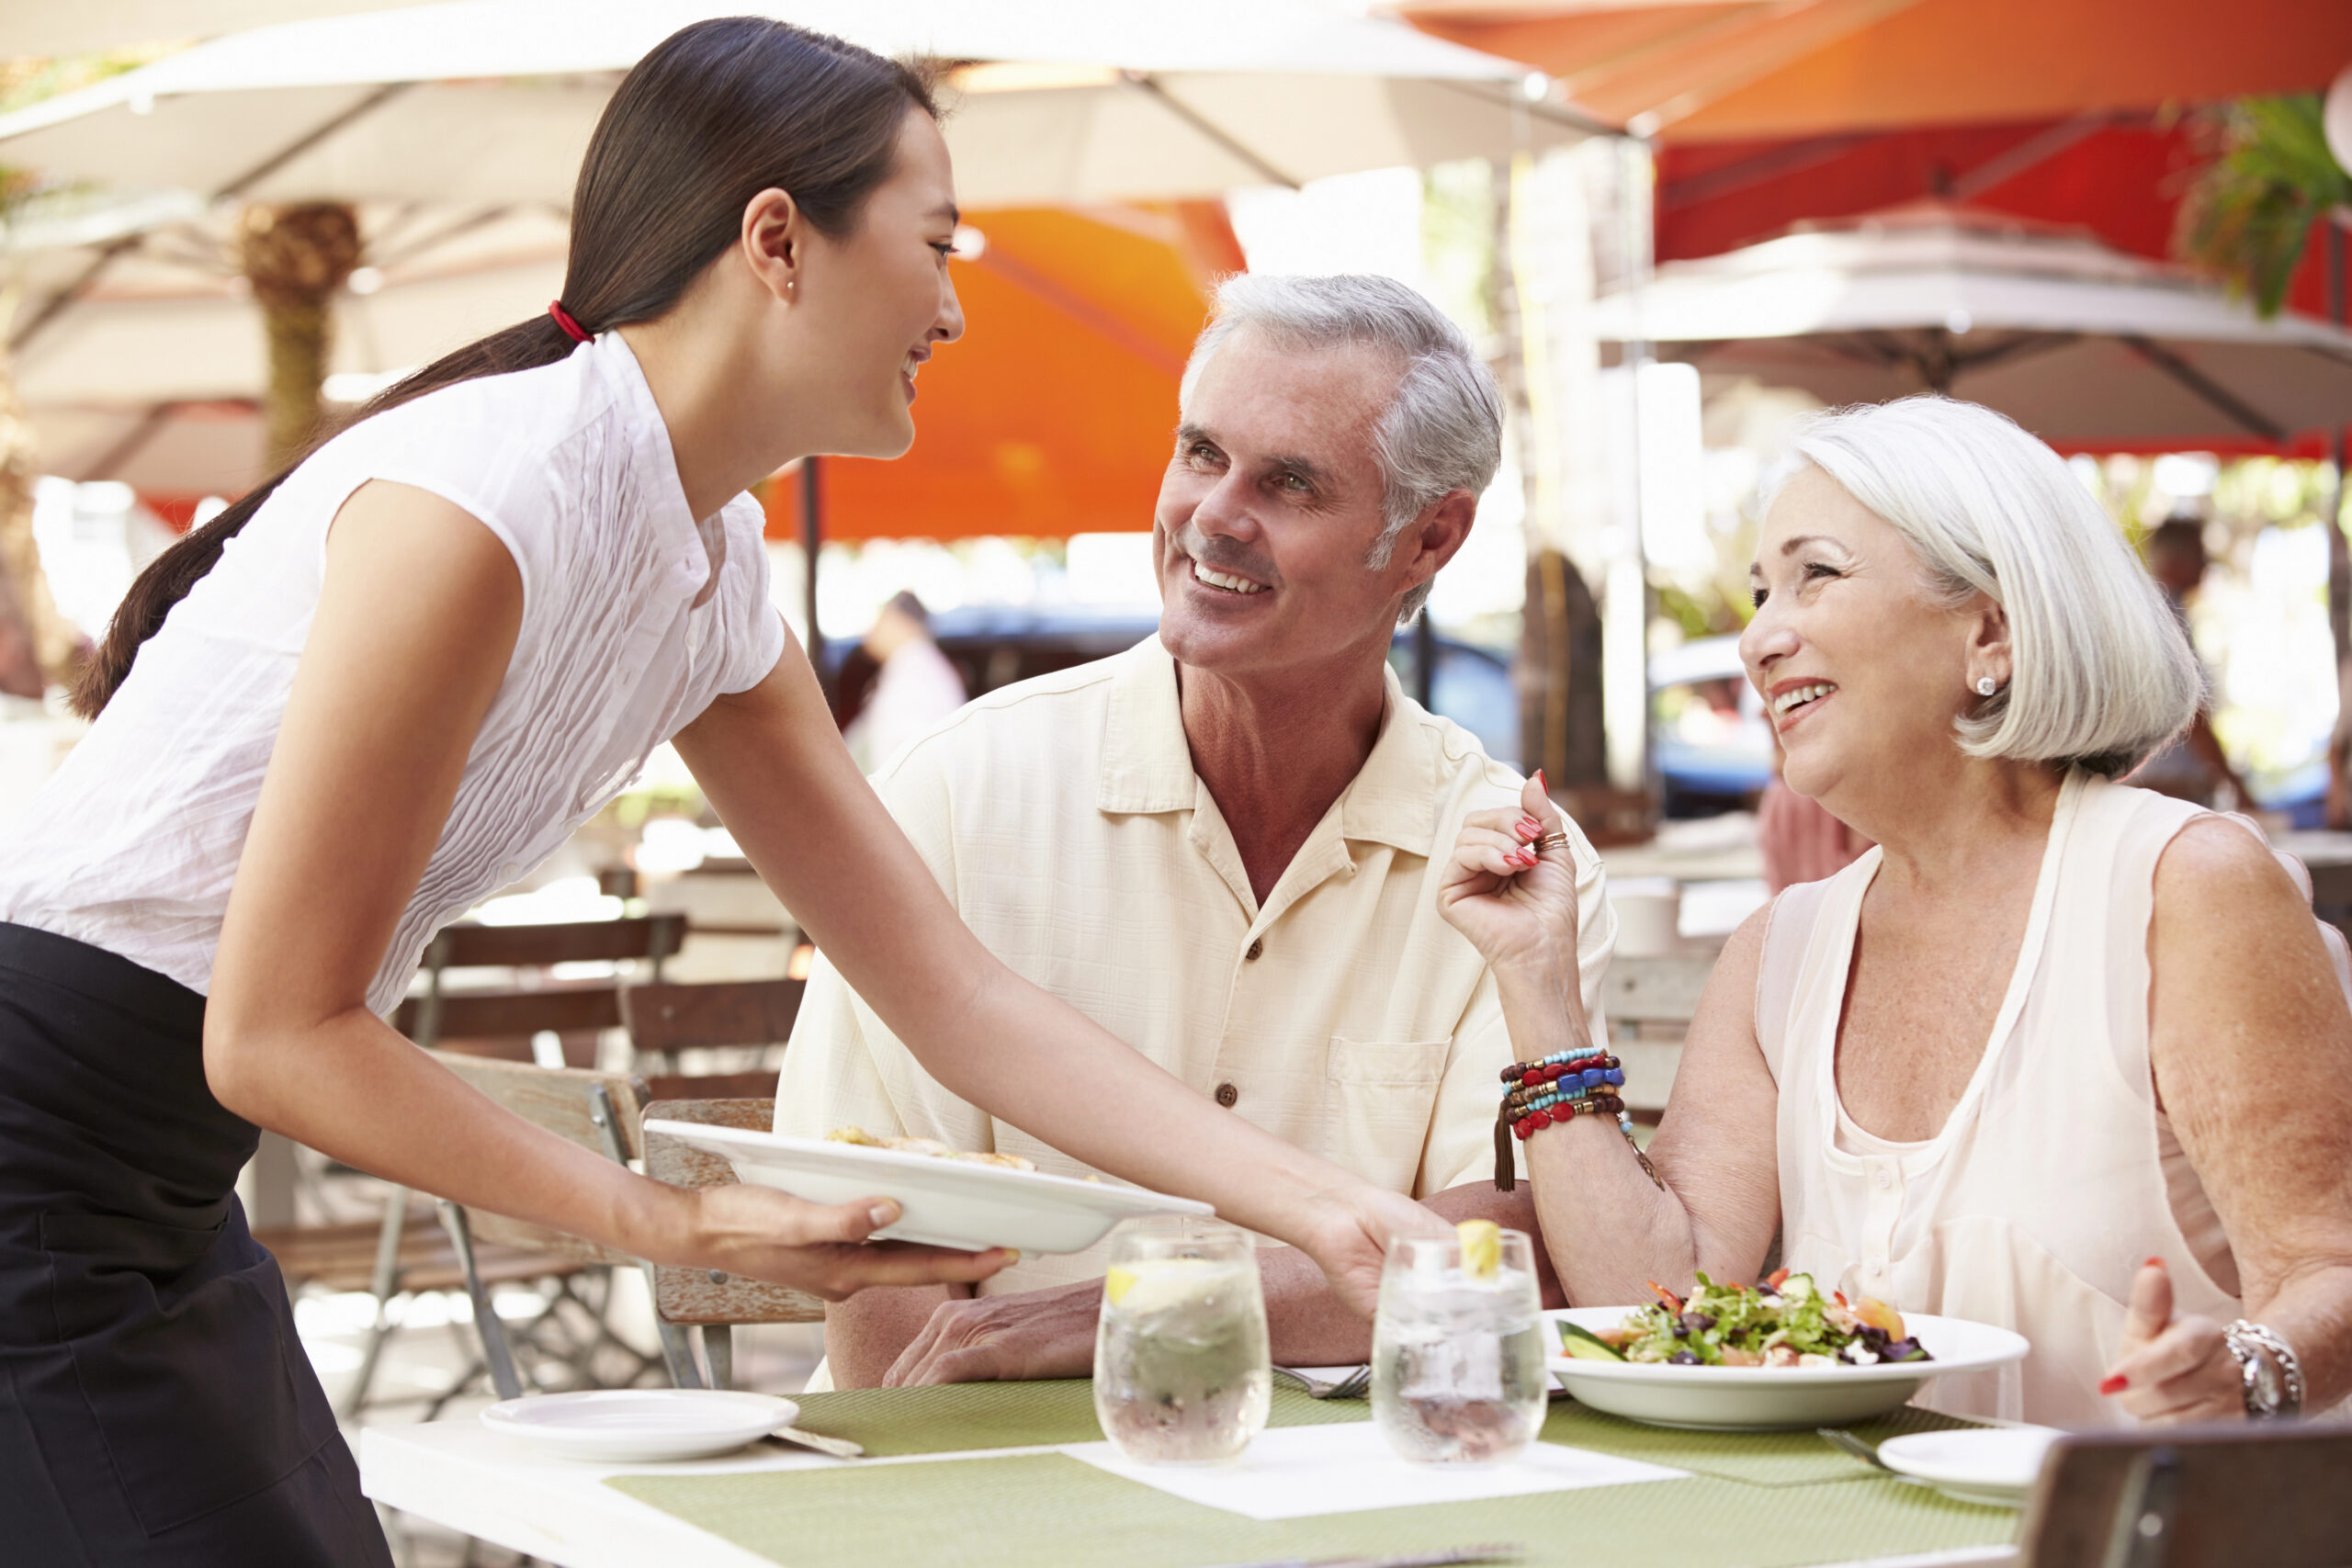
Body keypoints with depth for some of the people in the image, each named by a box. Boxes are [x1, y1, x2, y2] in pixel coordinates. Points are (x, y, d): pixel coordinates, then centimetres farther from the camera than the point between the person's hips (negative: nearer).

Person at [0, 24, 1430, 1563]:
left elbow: (957, 995, 8)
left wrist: (1330, 1208, 1)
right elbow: (276, 1033, -20)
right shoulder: (485, 496, -22)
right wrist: (680, 1223, -19)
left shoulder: (716, 582, 6)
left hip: (170, 1204, 9)